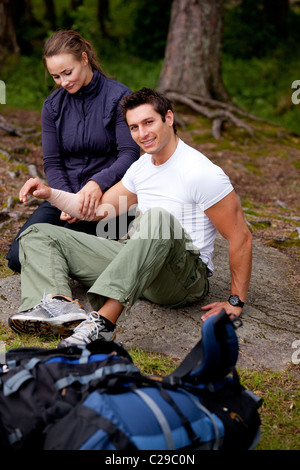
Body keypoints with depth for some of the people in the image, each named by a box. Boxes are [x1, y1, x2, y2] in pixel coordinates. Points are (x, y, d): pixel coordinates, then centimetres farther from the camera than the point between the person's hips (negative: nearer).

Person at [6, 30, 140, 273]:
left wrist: (98, 183, -32)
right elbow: (52, 163, 4)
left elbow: (130, 154, -13)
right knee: (18, 257, -12)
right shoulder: (53, 105, 6)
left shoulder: (118, 97, -7)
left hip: (106, 196, -4)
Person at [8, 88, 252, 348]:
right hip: (138, 262, 8)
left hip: (186, 276, -7)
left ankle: (104, 320, -51)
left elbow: (241, 237, -11)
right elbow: (98, 209, 21)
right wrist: (51, 194, 7)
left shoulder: (201, 172, -12)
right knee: (38, 234, 1)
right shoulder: (141, 167, 13)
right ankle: (59, 304, -31)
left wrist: (235, 302, -13)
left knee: (159, 218, -42)